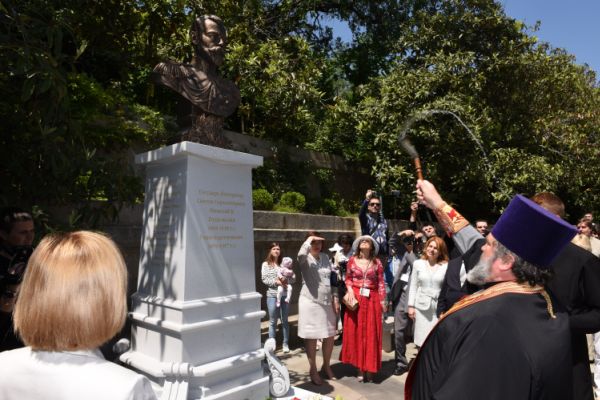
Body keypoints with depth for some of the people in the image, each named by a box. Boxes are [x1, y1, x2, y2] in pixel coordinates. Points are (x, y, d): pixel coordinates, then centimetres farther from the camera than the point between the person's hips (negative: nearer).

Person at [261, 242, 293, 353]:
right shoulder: (266, 264, 0)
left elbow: (293, 278, 3)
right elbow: (264, 279, -8)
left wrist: (286, 279, -17)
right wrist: (276, 282, -17)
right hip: (272, 295, -1)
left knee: (285, 320, 11)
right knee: (273, 321, 7)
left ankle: (285, 344, 22)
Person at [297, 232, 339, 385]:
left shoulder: (325, 257, 7)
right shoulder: (305, 259, -10)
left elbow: (332, 278, 11)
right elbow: (301, 254, -36)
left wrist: (335, 298, 6)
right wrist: (309, 239, -24)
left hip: (327, 302, 5)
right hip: (310, 302, -5)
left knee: (330, 336, 14)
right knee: (311, 337, 6)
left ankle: (326, 366, 35)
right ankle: (313, 370, 24)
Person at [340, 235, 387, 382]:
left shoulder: (377, 262, 1)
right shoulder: (352, 260, 3)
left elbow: (381, 283, 1)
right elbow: (348, 278, 8)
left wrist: (383, 301, -2)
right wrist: (350, 289, -9)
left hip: (372, 300, 0)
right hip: (355, 298, 1)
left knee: (371, 333, 4)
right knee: (356, 332, 4)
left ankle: (368, 368, 14)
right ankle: (360, 368, 14)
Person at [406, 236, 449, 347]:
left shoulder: (446, 266, -3)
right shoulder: (418, 263, 5)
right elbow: (413, 286, 7)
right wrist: (411, 306, 3)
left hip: (439, 307, -2)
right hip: (421, 306, 2)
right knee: (422, 342, 5)